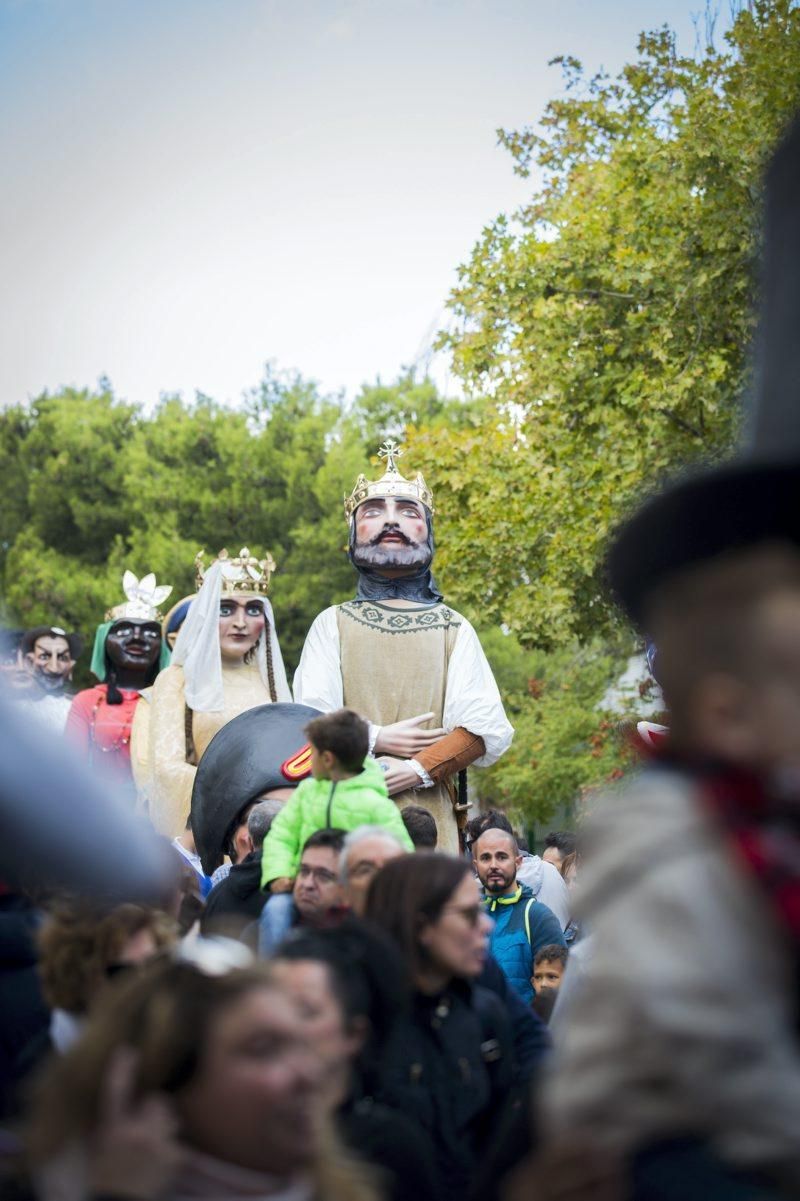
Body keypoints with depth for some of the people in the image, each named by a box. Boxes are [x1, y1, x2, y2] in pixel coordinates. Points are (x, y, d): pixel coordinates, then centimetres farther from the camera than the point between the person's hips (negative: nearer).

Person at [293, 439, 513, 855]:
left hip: (428, 819, 0)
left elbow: (487, 728, -1)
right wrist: (378, 740, -13)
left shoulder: (453, 628, 13)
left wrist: (416, 771, -13)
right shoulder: (332, 624, 14)